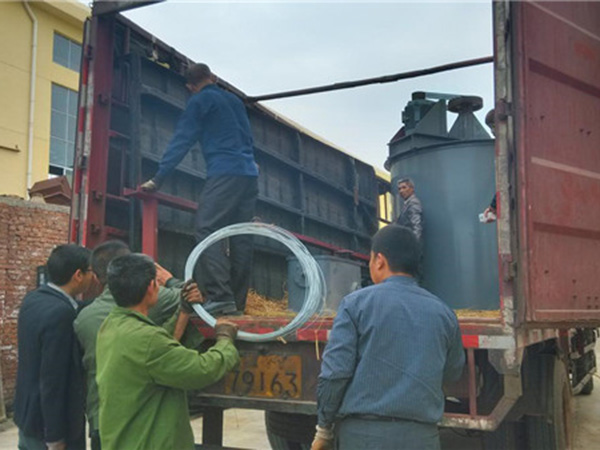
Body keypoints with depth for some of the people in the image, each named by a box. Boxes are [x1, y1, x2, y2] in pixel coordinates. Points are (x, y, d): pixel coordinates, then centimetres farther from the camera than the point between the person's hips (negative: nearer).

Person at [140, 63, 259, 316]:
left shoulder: (200, 101, 5)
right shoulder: (235, 101, 25)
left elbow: (181, 141, -1)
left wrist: (158, 179, -1)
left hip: (224, 174, -7)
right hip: (249, 176, 7)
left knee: (206, 230, -12)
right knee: (241, 239, 4)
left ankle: (220, 296, -24)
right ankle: (237, 302, 5)